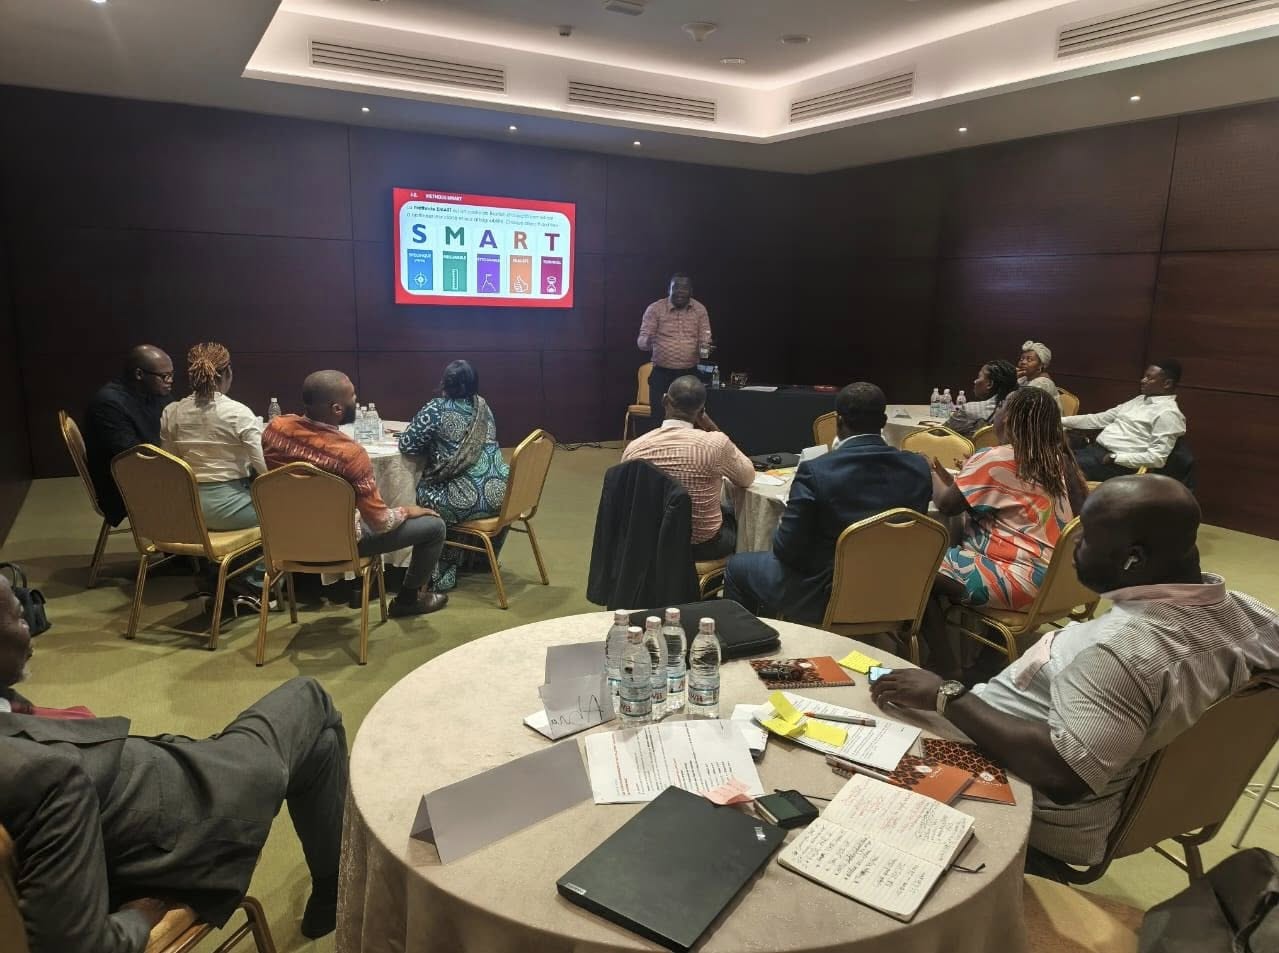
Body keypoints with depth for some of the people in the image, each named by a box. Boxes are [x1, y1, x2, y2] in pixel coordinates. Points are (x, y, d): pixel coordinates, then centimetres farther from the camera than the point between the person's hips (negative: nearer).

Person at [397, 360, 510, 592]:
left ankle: (443, 573, 24)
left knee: (421, 493, 20)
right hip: (500, 495, 7)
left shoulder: (437, 409, -7)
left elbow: (406, 445, -3)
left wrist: (432, 444, 13)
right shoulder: (482, 405, 13)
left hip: (467, 501, -7)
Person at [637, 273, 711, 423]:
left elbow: (704, 339, 5)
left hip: (690, 374, 2)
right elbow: (642, 340, -7)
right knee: (659, 420, -3)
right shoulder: (655, 309, -3)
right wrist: (647, 341, -32)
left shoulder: (700, 310, 5)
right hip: (662, 374, -2)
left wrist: (704, 348, -19)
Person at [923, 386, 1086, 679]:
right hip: (1055, 578, 9)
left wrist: (931, 471, 12)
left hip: (1021, 582, -9)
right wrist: (945, 474, 18)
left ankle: (945, 668, 1)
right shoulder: (1057, 458, 8)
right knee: (948, 553, 20)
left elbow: (946, 504, -7)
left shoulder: (995, 460, -16)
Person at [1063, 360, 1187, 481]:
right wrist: (1062, 421, 13)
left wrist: (1115, 458, -20)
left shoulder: (1168, 413, -9)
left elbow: (1157, 458, -17)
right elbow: (1101, 418, 20)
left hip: (1117, 464, -9)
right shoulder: (1140, 400, 18)